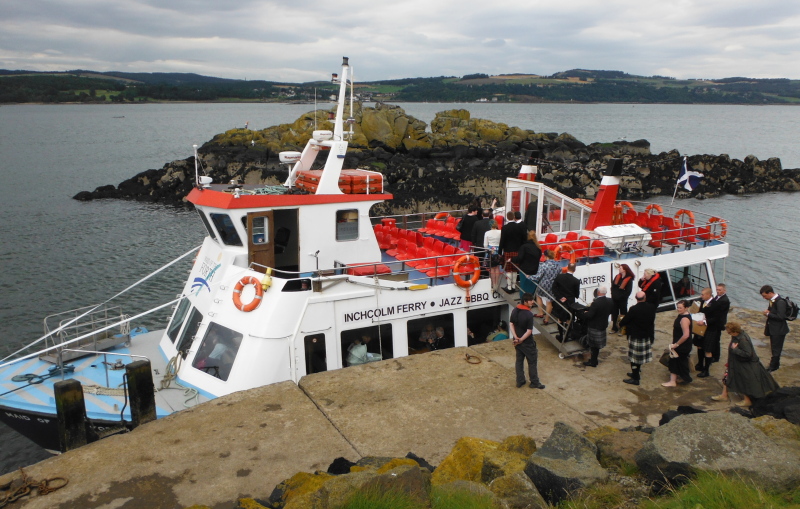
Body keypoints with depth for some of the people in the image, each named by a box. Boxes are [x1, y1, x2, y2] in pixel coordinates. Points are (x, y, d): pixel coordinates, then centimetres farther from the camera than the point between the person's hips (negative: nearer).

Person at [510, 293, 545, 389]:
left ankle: (520, 381, 26)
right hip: (527, 343, -7)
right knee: (532, 362, 9)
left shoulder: (515, 311, -3)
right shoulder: (529, 315, -25)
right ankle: (534, 383, 19)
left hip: (517, 341, 7)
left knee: (519, 361, 18)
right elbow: (529, 331, -24)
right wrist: (520, 340, -14)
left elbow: (511, 325, -2)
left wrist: (516, 337, -9)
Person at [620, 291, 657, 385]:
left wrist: (620, 324, 9)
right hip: (647, 337, 6)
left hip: (635, 337, -6)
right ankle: (636, 373, 36)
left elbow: (625, 320, -13)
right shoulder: (651, 308, -7)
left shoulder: (634, 309, -23)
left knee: (634, 358, 4)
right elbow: (652, 322, 5)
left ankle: (635, 379, 10)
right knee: (639, 356, 22)